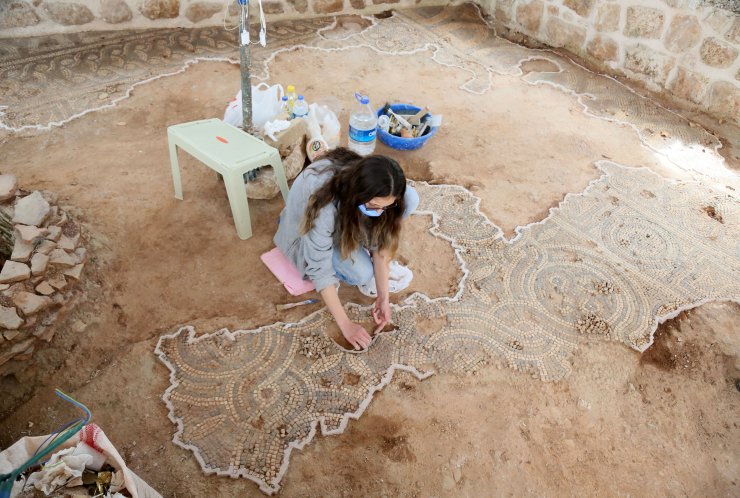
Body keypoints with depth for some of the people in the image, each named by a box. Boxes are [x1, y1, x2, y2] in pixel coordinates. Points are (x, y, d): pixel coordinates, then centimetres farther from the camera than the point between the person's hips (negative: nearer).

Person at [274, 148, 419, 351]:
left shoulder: (376, 194, -28)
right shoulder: (322, 207, -43)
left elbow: (381, 240, -18)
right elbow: (319, 270, -36)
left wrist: (383, 296, -19)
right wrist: (345, 324, -31)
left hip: (348, 214, 5)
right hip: (308, 228, -4)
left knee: (410, 198, -20)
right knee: (361, 272, -33)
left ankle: (357, 247, -3)